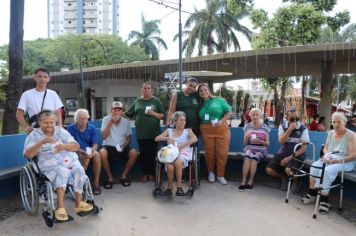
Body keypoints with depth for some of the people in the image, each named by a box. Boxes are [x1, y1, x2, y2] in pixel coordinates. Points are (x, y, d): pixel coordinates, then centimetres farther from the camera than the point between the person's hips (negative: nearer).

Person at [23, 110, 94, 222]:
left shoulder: (61, 131, 13)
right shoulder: (34, 135, 6)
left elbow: (76, 147, 4)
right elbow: (27, 155, -9)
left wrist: (64, 146, -17)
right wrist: (42, 142, -21)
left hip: (70, 160, 3)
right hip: (51, 165, -3)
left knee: (79, 170, -27)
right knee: (62, 171, -34)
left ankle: (79, 203, -15)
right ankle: (60, 207, -33)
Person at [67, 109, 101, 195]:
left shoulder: (92, 128, 3)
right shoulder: (71, 129, -7)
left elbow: (95, 144, 2)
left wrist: (93, 149, -23)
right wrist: (82, 151, -24)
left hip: (89, 152, 3)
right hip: (76, 152, -3)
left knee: (97, 155, -30)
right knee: (86, 158, -34)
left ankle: (96, 183, -23)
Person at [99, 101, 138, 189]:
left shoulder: (126, 121, 4)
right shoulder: (106, 119, -2)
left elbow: (128, 139, 7)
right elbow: (104, 136, -11)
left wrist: (124, 145, -14)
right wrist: (111, 123, -16)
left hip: (122, 147, 2)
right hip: (109, 146, -2)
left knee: (134, 153, -27)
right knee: (102, 153, -35)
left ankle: (124, 175, -5)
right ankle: (110, 177, -13)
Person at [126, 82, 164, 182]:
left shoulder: (156, 101, 4)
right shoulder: (137, 101, 10)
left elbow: (162, 116, 2)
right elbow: (129, 114, 14)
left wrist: (154, 113, -13)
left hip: (154, 133, -1)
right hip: (141, 133, 2)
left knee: (152, 153, 4)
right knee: (143, 154, 6)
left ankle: (151, 173, 17)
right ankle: (145, 174, 17)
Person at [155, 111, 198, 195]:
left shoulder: (188, 131, 15)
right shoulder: (169, 131, 19)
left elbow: (195, 139, -7)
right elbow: (156, 139, 10)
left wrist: (181, 146, -17)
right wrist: (168, 138, -7)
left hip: (183, 154, -1)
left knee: (178, 162, -37)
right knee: (170, 167, -33)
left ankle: (179, 186, -21)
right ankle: (170, 186, -7)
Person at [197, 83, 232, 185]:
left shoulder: (219, 100, 2)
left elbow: (229, 112, 2)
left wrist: (222, 121, -11)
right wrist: (199, 129, 1)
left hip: (221, 130, -1)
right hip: (206, 131, 2)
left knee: (222, 153, -1)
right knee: (209, 153, 4)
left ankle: (220, 175, 14)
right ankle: (211, 172, 27)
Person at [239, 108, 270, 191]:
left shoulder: (265, 127, 3)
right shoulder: (247, 126, 6)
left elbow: (267, 144, 3)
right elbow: (245, 143, 7)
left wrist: (259, 141, -17)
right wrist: (247, 137, -15)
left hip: (261, 149, -1)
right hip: (249, 148, 1)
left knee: (254, 157, -34)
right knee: (247, 156, -33)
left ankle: (251, 181, -29)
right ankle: (244, 181, -35)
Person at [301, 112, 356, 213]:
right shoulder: (331, 133, 11)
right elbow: (325, 148, 15)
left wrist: (338, 161, -23)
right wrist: (326, 155, -8)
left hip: (344, 162, -5)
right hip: (330, 159, 5)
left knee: (327, 171, -32)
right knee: (315, 166, -23)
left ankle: (324, 199, -25)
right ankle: (312, 193, -15)